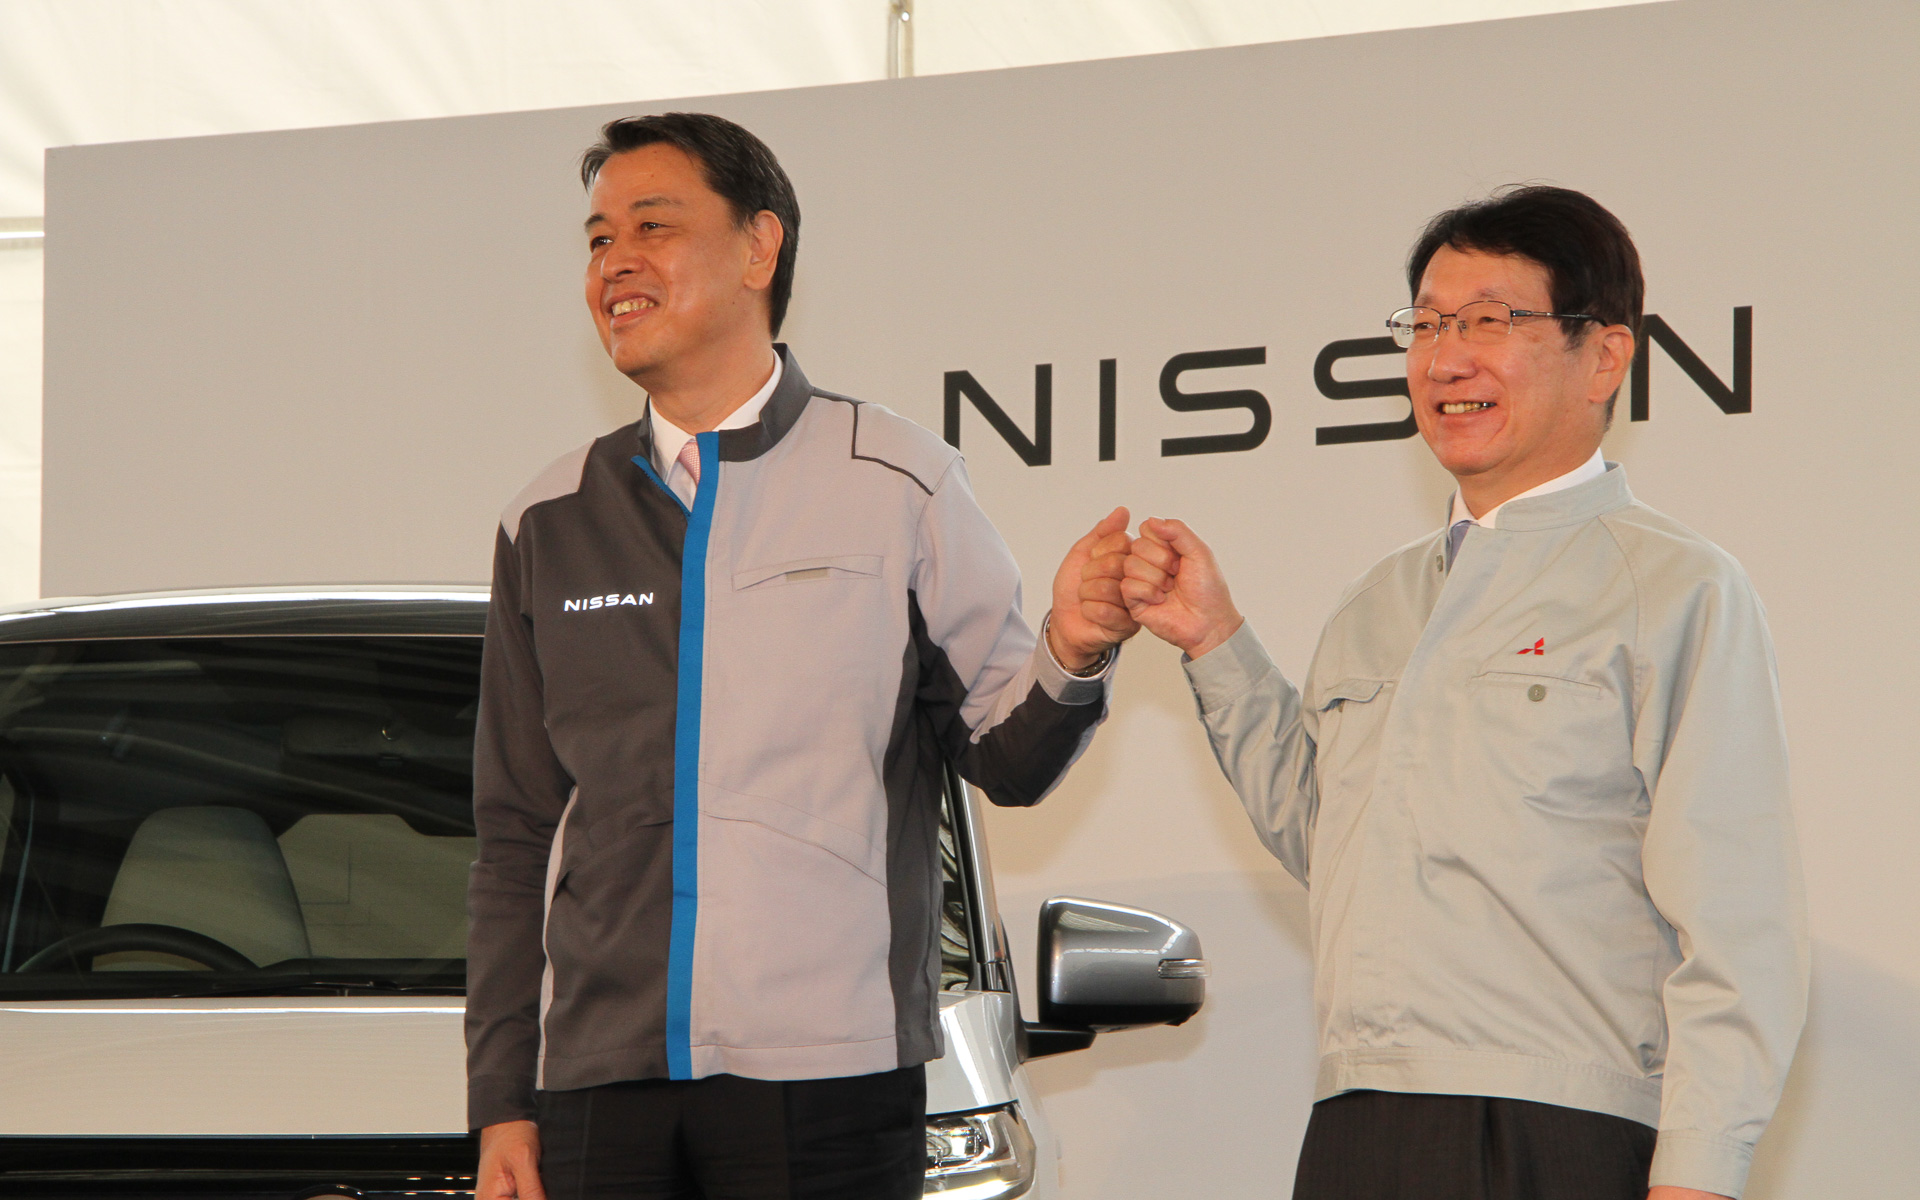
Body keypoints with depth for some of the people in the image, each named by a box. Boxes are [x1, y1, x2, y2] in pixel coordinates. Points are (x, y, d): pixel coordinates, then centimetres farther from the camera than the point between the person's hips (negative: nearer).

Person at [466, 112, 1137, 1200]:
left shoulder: (900, 486, 5)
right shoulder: (551, 525, 13)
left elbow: (1004, 762, 6)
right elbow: (515, 842, 14)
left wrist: (1068, 659, -16)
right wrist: (503, 1102, 9)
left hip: (827, 1082, -2)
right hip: (602, 1085, 3)